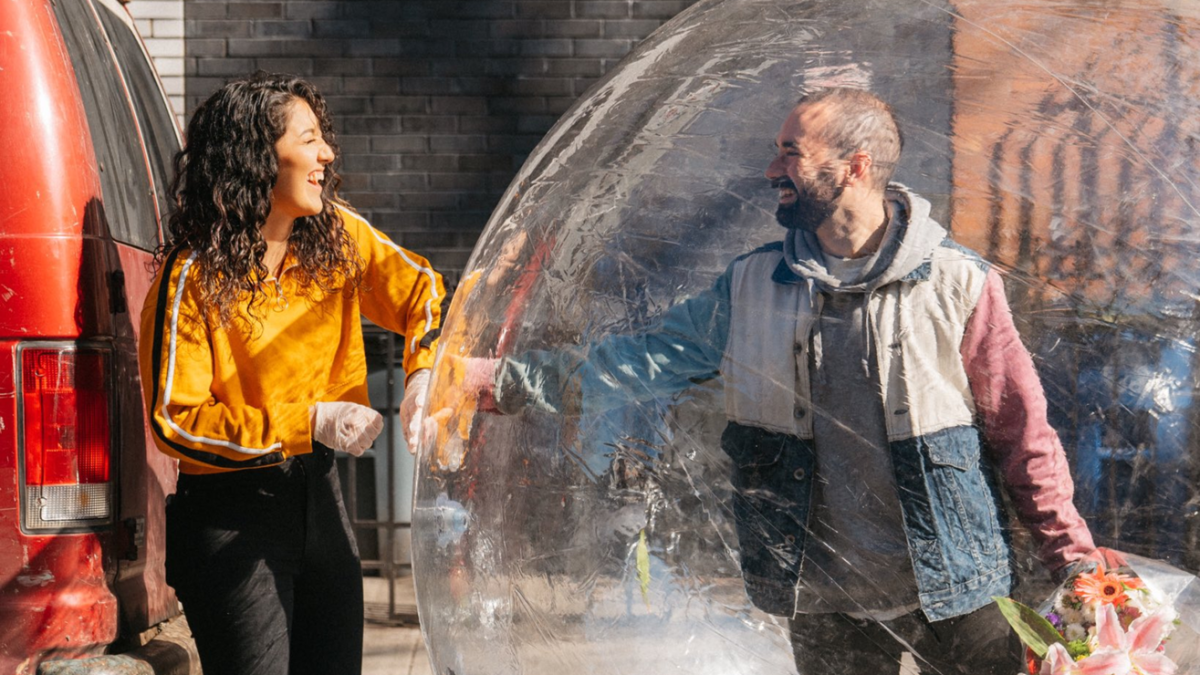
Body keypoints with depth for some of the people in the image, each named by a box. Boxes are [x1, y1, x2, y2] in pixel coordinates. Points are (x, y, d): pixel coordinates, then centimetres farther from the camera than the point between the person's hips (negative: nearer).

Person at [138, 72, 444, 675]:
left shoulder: (338, 236, -2)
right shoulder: (194, 276, -16)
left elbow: (421, 292, 8)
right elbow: (175, 420, -16)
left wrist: (426, 373, -12)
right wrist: (307, 422, -22)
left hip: (319, 492, 6)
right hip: (230, 512, -6)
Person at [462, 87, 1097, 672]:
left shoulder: (959, 283, -7)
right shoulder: (752, 285, 2)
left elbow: (1021, 431, -4)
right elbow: (644, 359, 0)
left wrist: (1073, 560, -5)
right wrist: (493, 379, -7)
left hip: (951, 595, -2)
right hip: (825, 605, 3)